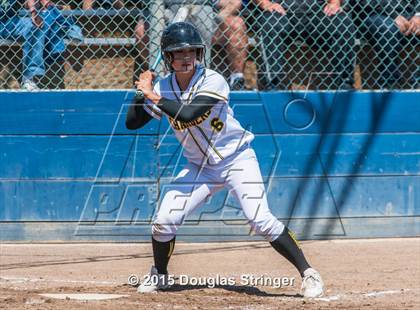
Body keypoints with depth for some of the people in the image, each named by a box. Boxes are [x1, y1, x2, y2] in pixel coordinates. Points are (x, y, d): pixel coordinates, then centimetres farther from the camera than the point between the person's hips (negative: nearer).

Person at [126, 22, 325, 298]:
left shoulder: (213, 81, -19)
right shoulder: (164, 87, -3)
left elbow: (188, 115, -33)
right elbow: (131, 123, 1)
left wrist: (154, 97, -24)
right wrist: (143, 93, -12)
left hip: (237, 159, -5)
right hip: (200, 168, 5)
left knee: (261, 219, -20)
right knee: (164, 220, -6)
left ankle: (307, 272, -12)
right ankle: (159, 275, 20)